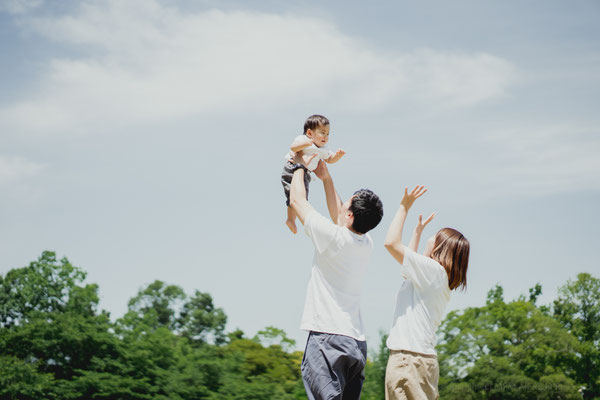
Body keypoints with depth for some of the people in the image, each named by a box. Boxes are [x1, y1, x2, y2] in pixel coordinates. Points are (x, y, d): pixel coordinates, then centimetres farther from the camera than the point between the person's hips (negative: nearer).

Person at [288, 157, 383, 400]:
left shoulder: (333, 237, -10)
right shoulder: (366, 244, 11)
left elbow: (297, 201, 2)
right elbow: (338, 216, 31)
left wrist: (299, 167, 19)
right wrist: (326, 178, 36)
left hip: (329, 338, -8)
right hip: (357, 341, 8)